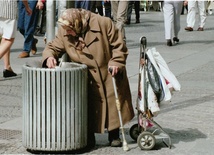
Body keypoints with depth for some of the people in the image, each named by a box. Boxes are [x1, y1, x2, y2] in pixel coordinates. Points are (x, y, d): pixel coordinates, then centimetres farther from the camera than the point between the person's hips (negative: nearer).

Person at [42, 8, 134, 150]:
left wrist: (116, 63, -22)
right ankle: (89, 137, 14)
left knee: (113, 104, 6)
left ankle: (114, 136, 23)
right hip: (87, 81, 2)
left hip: (109, 75, -1)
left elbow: (119, 46, -12)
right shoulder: (64, 32, -10)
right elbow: (53, 47, -1)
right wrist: (49, 56, -23)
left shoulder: (104, 24, -19)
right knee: (88, 108, -1)